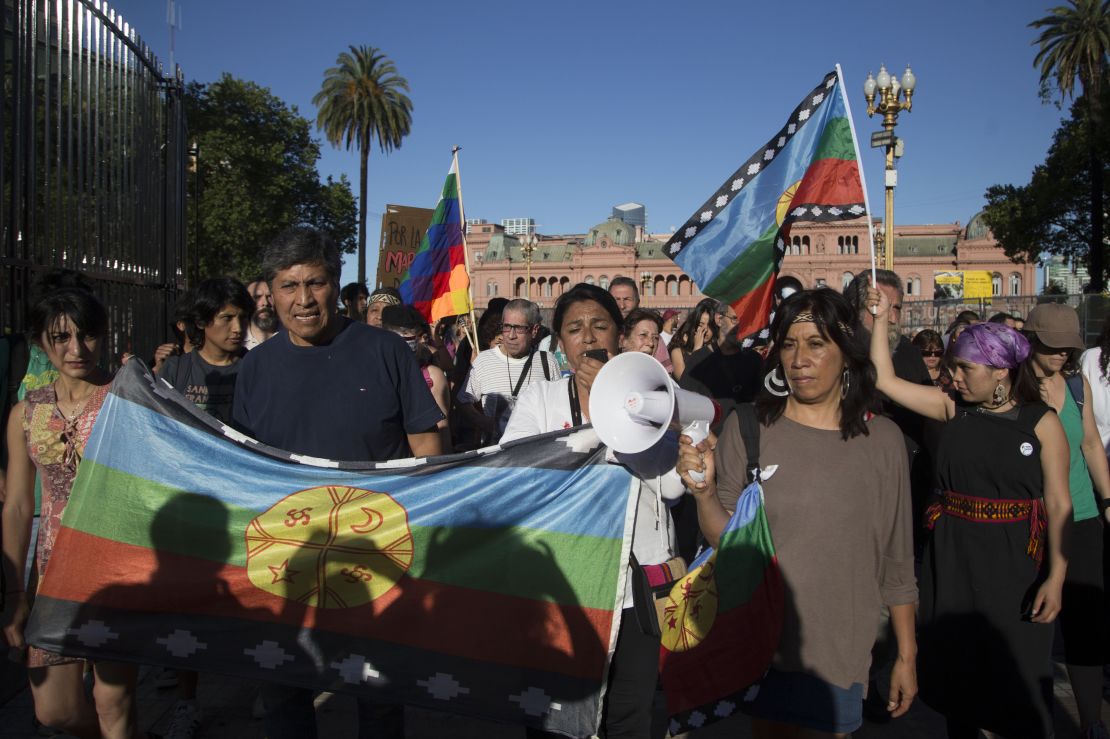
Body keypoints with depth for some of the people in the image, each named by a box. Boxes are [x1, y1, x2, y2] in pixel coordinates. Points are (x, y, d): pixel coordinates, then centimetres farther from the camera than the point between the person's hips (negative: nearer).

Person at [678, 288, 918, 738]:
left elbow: (896, 559, 4)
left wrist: (907, 655, 8)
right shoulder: (747, 428, -6)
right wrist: (704, 491, -25)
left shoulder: (881, 439, -3)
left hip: (841, 651, 1)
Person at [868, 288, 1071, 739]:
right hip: (952, 559, 3)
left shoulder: (1041, 422, -7)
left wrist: (1056, 576, -14)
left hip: (1013, 565, -3)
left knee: (1016, 674, 7)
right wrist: (880, 319, -2)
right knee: (956, 663, 14)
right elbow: (885, 380, 0)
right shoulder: (953, 408, 2)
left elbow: (1059, 505, -8)